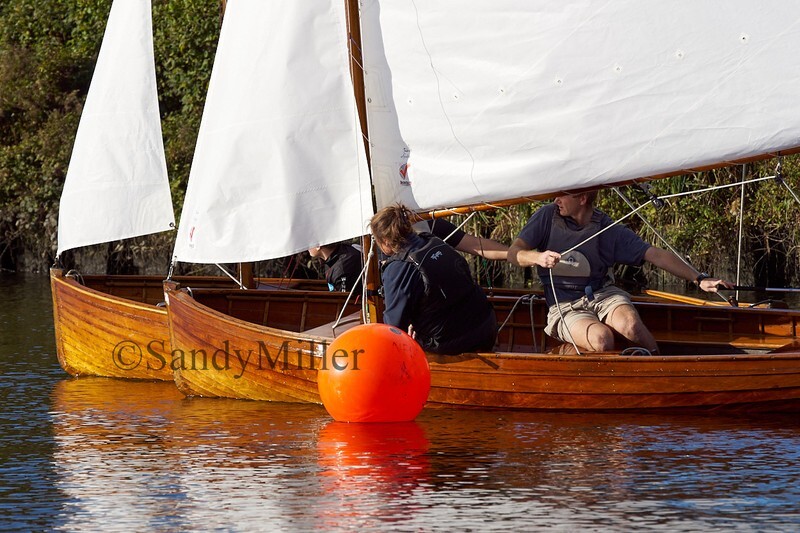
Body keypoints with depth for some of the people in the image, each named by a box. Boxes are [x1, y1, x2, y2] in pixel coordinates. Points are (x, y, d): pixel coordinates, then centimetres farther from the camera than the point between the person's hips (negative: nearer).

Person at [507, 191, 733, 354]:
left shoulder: (609, 230, -4)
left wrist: (699, 279, -17)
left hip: (602, 295, 1)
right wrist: (537, 258, -28)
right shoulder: (547, 216, -2)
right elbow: (513, 253, -4)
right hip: (565, 307, -1)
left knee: (630, 324, -33)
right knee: (601, 338, -34)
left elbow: (655, 254, -7)